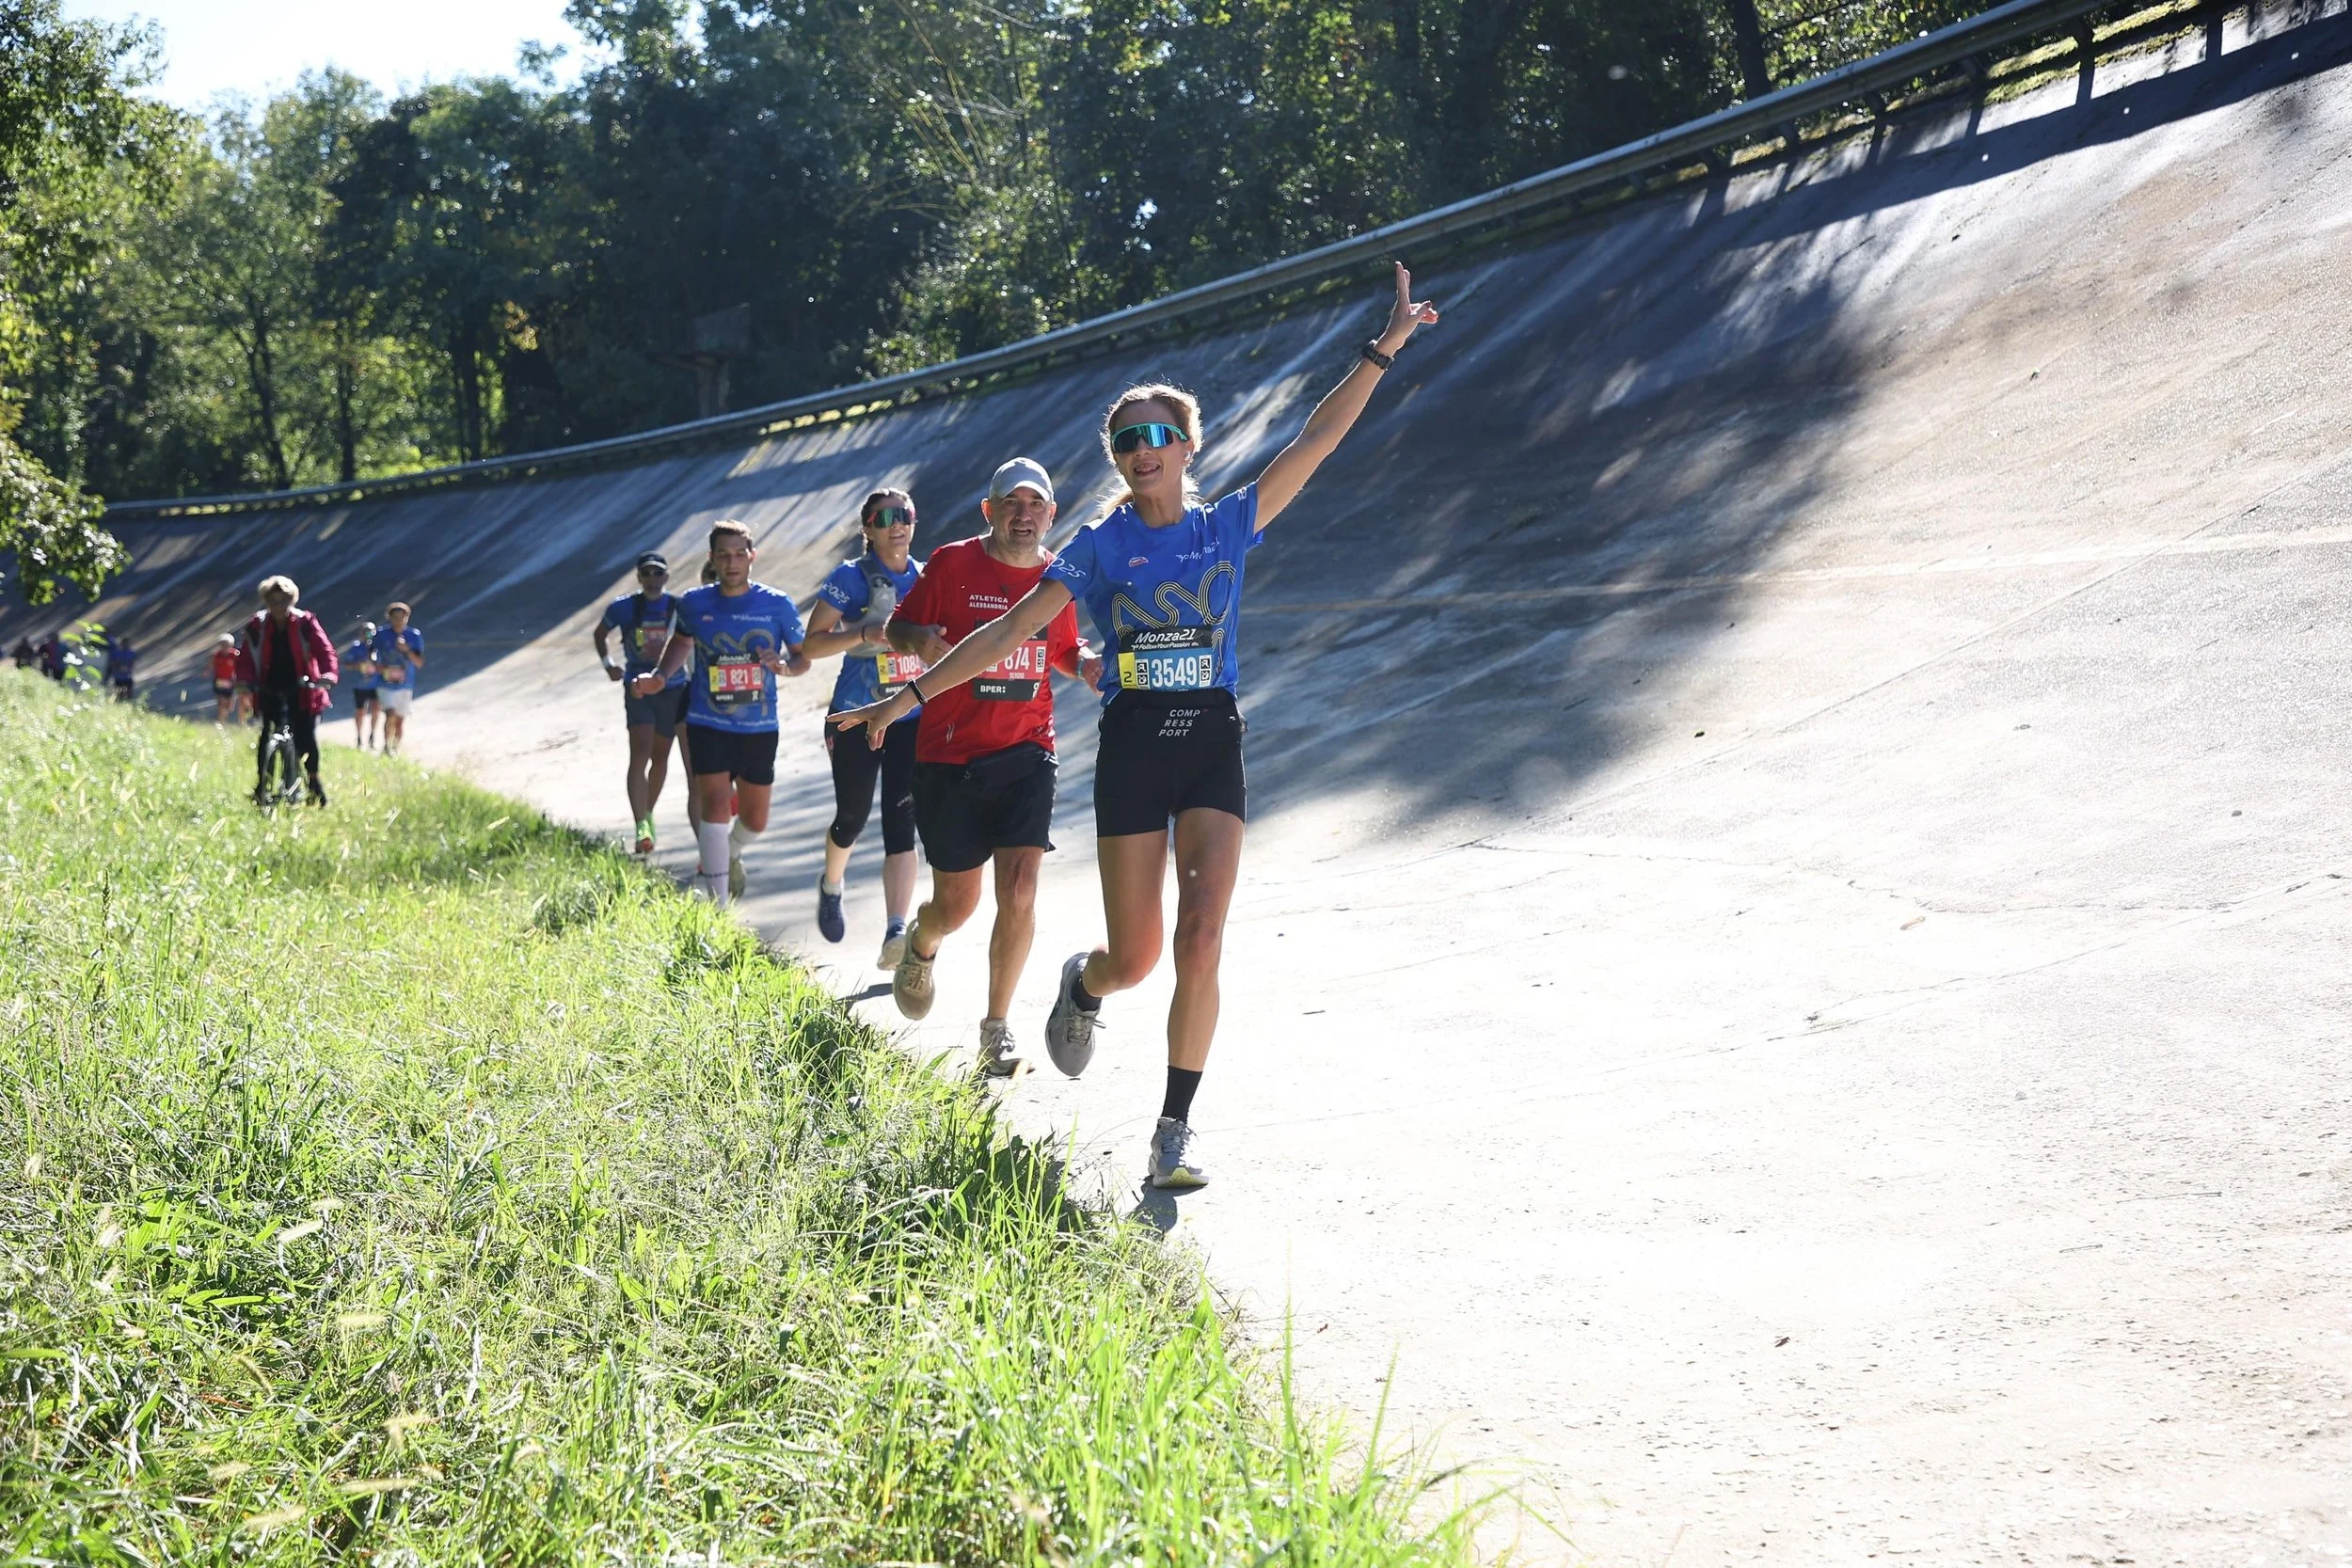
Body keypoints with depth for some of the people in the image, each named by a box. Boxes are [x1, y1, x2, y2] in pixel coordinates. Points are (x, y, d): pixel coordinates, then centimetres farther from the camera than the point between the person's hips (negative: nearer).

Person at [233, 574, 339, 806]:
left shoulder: (305, 623, -4)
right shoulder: (257, 626, 0)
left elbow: (325, 650, -10)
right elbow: (245, 656, 1)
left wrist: (328, 674, -27)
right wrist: (244, 679, -18)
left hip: (301, 689, -1)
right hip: (269, 690, 1)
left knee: (307, 739, -5)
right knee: (267, 735, -7)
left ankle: (313, 781, 14)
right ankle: (261, 783, 0)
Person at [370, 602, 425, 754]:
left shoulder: (415, 636, -3)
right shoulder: (381, 634, -5)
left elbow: (419, 663, -5)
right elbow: (370, 655, 9)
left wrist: (407, 650, -21)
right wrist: (380, 668, -10)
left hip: (405, 686, 2)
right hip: (385, 684, -2)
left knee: (400, 720, 7)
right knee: (391, 715, -19)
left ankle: (396, 750, 24)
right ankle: (387, 746, -2)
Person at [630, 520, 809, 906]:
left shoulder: (777, 605, -5)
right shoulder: (693, 604, -1)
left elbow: (804, 656, 3)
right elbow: (681, 641, 20)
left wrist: (785, 665, -20)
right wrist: (660, 676, 3)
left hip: (760, 729, 1)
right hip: (709, 725, -1)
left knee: (755, 821, 12)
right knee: (716, 805, -18)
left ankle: (731, 855, 48)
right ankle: (719, 908, -16)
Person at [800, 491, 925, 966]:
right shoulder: (849, 579, -4)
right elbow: (812, 645, -8)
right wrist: (866, 633, -21)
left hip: (912, 719, 2)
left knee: (900, 824, -11)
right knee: (852, 818, 12)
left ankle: (895, 934, -19)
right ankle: (831, 887, 46)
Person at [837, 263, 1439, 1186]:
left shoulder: (1230, 526, 5)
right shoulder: (1100, 547, 3)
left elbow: (1317, 440, 1)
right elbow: (1009, 632, 1)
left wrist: (1383, 348, -5)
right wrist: (908, 697, -4)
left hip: (1213, 746, 1)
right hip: (1132, 747, 0)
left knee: (1200, 950, -12)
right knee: (1136, 959, 0)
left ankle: (1175, 1128, -2)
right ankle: (1082, 985, 38)